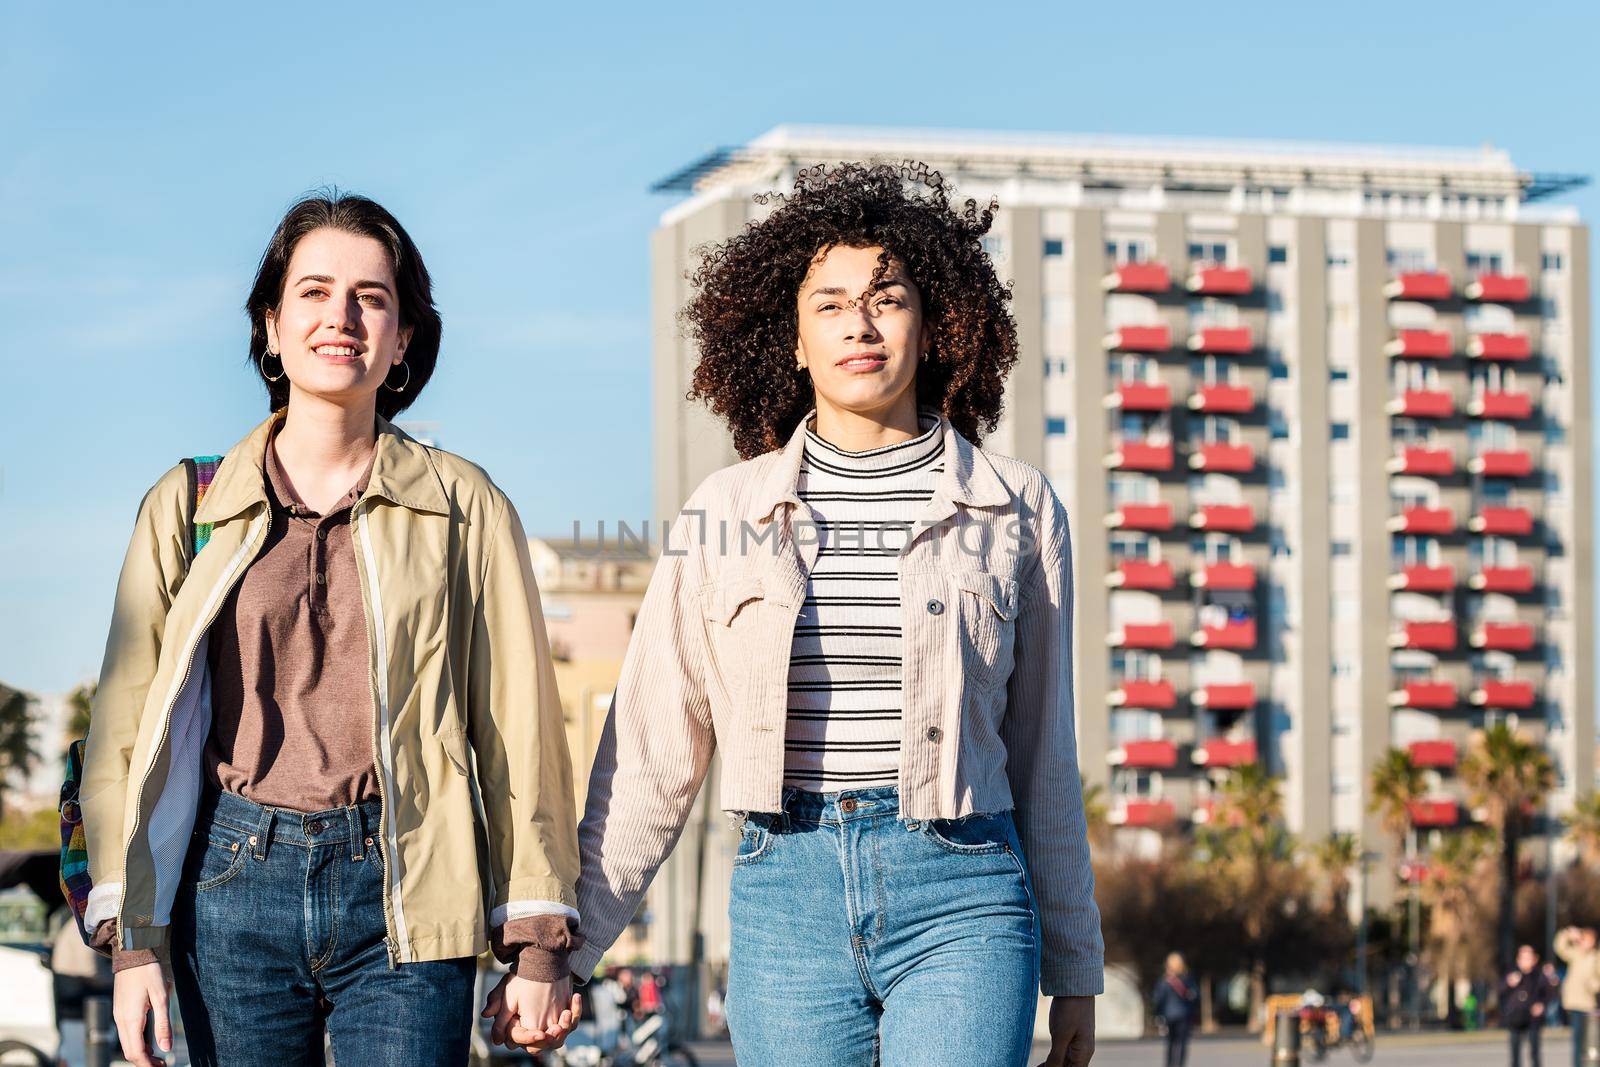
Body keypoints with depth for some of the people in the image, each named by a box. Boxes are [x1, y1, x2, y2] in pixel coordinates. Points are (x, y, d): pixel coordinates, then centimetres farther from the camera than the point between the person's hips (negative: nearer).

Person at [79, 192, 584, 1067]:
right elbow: (126, 732, 7)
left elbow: (518, 727, 5)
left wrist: (537, 945, 2)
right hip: (236, 886, 1)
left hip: (402, 898, -1)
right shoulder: (188, 507, 7)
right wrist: (131, 941, -1)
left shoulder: (464, 506, 5)